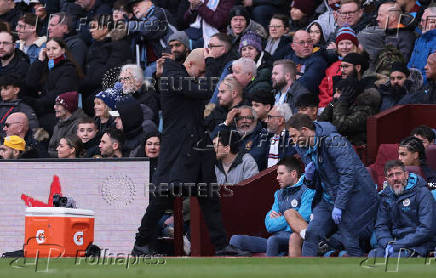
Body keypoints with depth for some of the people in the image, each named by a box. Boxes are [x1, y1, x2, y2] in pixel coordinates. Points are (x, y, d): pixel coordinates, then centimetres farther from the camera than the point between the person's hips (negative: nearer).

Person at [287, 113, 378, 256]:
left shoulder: (334, 142, -19)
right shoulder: (304, 148, 8)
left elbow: (349, 174, -24)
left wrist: (339, 206, -24)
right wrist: (309, 174, -6)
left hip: (353, 197, -8)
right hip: (328, 199, 8)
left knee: (351, 242, -8)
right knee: (311, 234, -6)